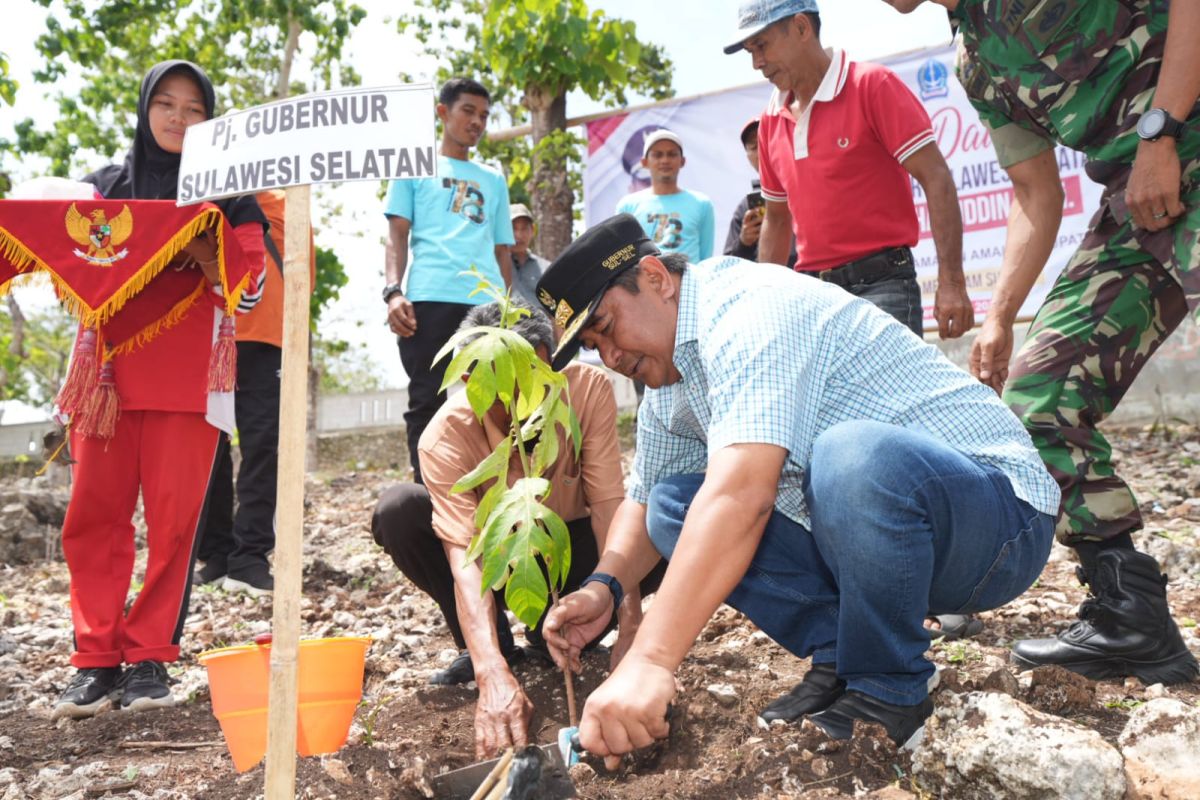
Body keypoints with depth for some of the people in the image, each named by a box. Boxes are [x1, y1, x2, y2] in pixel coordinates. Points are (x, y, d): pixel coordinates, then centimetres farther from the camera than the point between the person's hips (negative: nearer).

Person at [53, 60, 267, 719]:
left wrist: (201, 249, -15)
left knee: (174, 520, -3)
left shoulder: (229, 195, 10)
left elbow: (250, 290, 2)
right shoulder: (104, 185, 16)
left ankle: (149, 658, 7)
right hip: (107, 369, 2)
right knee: (93, 516, -2)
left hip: (187, 376, -2)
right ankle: (97, 660, 6)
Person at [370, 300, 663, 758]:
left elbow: (609, 504, -29)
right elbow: (465, 555, -40)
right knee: (397, 511, -30)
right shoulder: (446, 435, -31)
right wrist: (493, 675, -53)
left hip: (570, 546, 1)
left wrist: (630, 619, -40)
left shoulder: (589, 388, -27)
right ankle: (490, 647, -9)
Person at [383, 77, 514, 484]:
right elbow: (397, 234, 7)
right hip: (430, 300, -3)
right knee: (427, 401, -4)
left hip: (489, 305, 3)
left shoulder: (494, 179, 26)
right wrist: (394, 292, -8)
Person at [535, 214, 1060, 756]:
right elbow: (643, 499, 16)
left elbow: (741, 492, -35)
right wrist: (604, 585, -5)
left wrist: (650, 661, -38)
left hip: (998, 512, -8)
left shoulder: (749, 309, -22)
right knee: (674, 509, -1)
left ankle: (887, 691, -15)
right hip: (871, 528, 8)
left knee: (854, 458, -39)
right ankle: (837, 658, -2)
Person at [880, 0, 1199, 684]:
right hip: (1132, 198, 9)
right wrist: (1000, 318, 13)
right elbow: (1037, 194, 19)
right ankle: (1133, 624, 8)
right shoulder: (976, 62, 20)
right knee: (1040, 394, 2)